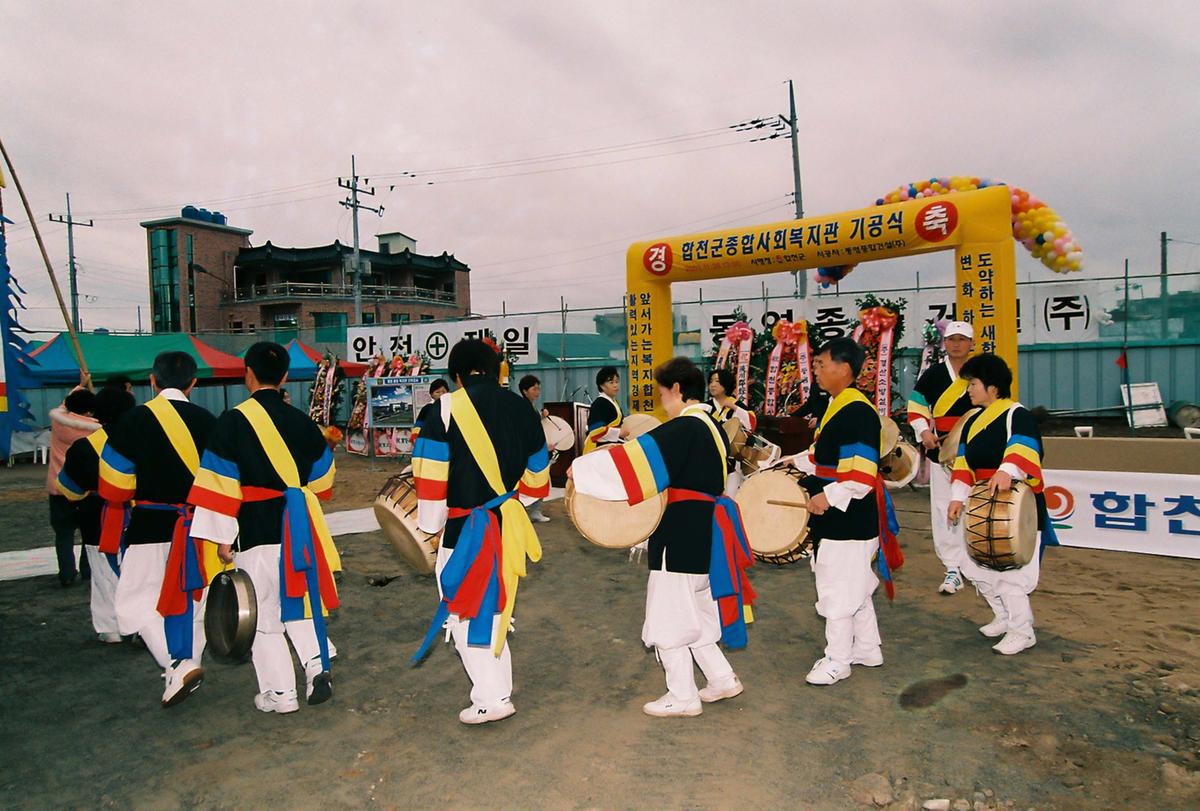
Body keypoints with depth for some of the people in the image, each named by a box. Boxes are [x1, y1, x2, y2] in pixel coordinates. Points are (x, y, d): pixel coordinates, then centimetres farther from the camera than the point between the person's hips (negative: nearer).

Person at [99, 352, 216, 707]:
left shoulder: (136, 419, -11)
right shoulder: (207, 421, -1)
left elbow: (114, 485, -5)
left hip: (151, 526, -4)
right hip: (198, 527, 4)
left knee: (135, 600, 6)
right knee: (191, 598, 17)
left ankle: (179, 665, -8)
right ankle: (188, 667, 28)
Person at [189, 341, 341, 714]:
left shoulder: (234, 421, -9)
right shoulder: (302, 421, 3)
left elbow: (221, 484, -9)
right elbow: (322, 479, 13)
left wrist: (222, 538, -3)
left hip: (257, 529, -4)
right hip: (301, 528, 4)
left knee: (264, 611, 9)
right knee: (299, 600, 20)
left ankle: (280, 693, 17)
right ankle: (318, 665, 7)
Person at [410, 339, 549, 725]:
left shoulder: (449, 408, -12)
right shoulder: (520, 407, 6)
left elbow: (431, 474, -10)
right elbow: (537, 473, 14)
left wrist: (431, 528, 2)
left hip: (467, 530, -6)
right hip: (509, 525, 6)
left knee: (467, 612, 8)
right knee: (492, 607, 21)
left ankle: (491, 699, 13)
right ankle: (500, 686, 32)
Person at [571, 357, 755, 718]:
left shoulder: (684, 428, -19)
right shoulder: (713, 427, 10)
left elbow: (637, 456, -23)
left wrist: (582, 468, -15)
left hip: (684, 533, -9)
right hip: (706, 530, 9)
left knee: (669, 615, 4)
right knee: (694, 612, 21)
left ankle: (682, 697, 16)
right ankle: (722, 679, 28)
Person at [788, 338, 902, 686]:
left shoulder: (858, 412, -21)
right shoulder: (837, 407, 11)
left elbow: (862, 472, -27)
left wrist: (828, 496, -29)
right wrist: (797, 462, 14)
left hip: (850, 520, -11)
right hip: (837, 518, 11)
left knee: (838, 589, 1)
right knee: (854, 586, 21)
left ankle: (837, 661, 15)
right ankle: (868, 649, 35)